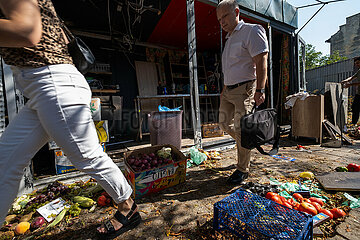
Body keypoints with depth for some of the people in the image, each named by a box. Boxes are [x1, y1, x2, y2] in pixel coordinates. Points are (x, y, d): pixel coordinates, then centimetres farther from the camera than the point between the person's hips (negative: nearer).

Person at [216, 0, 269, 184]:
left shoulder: (252, 31, -3)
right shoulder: (229, 38, 22)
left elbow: (261, 61, -14)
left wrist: (260, 90, -22)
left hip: (244, 89, -8)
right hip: (228, 90, 8)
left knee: (240, 129, -8)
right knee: (224, 123, 11)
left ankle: (243, 169, 9)